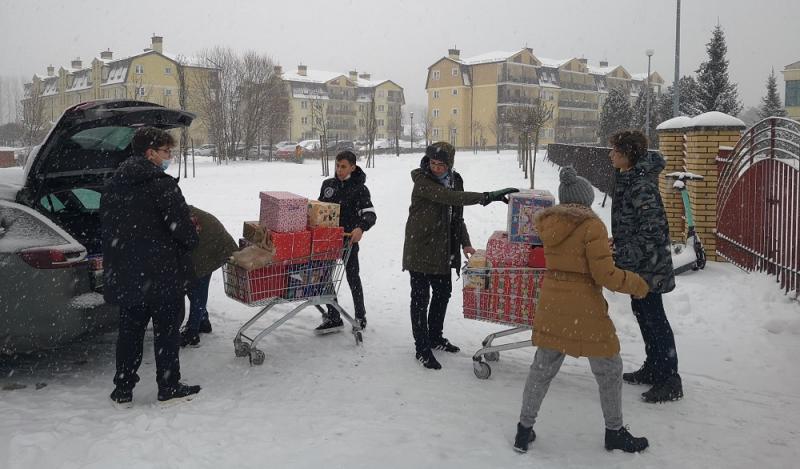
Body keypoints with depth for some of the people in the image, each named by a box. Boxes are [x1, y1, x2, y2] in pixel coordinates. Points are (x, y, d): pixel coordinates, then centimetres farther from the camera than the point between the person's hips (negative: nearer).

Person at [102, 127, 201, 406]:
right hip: (162, 274, -6)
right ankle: (169, 388, 16)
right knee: (166, 331, 6)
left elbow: (106, 225, 16)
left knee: (129, 331, 15)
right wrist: (191, 241, 3)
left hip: (123, 275, 7)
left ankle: (123, 391, 20)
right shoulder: (161, 184, -15)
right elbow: (180, 224, -18)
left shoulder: (113, 185, 10)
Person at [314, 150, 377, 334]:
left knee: (352, 277, 7)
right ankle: (333, 318, 13)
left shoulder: (359, 189, -8)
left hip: (349, 238, -5)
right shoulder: (328, 184, 8)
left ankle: (360, 315, 25)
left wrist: (361, 227, -38)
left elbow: (370, 213, -20)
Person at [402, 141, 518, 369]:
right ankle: (422, 348, 9)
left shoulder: (454, 180, 6)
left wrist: (465, 243, 6)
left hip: (442, 250, 7)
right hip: (420, 248, -7)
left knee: (443, 292, 17)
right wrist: (487, 197, -35)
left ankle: (435, 337, 35)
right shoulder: (422, 180, -17)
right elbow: (450, 197, -31)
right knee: (421, 297, 0)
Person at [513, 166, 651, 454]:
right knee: (609, 371, 14)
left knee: (542, 369, 14)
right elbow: (605, 275, -16)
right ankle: (614, 432, 27)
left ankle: (524, 431, 19)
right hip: (584, 310, -5)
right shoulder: (592, 226, -13)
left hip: (551, 305, 5)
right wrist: (636, 284, 0)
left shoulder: (548, 224, 5)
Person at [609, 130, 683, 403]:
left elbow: (653, 227, -27)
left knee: (653, 316, -4)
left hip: (647, 263, -10)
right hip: (637, 262, 10)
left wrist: (626, 254, -27)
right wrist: (620, 241, 21)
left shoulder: (641, 185, -23)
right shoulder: (628, 178, 8)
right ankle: (653, 368, 32)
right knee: (641, 311, 18)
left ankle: (670, 380, 5)